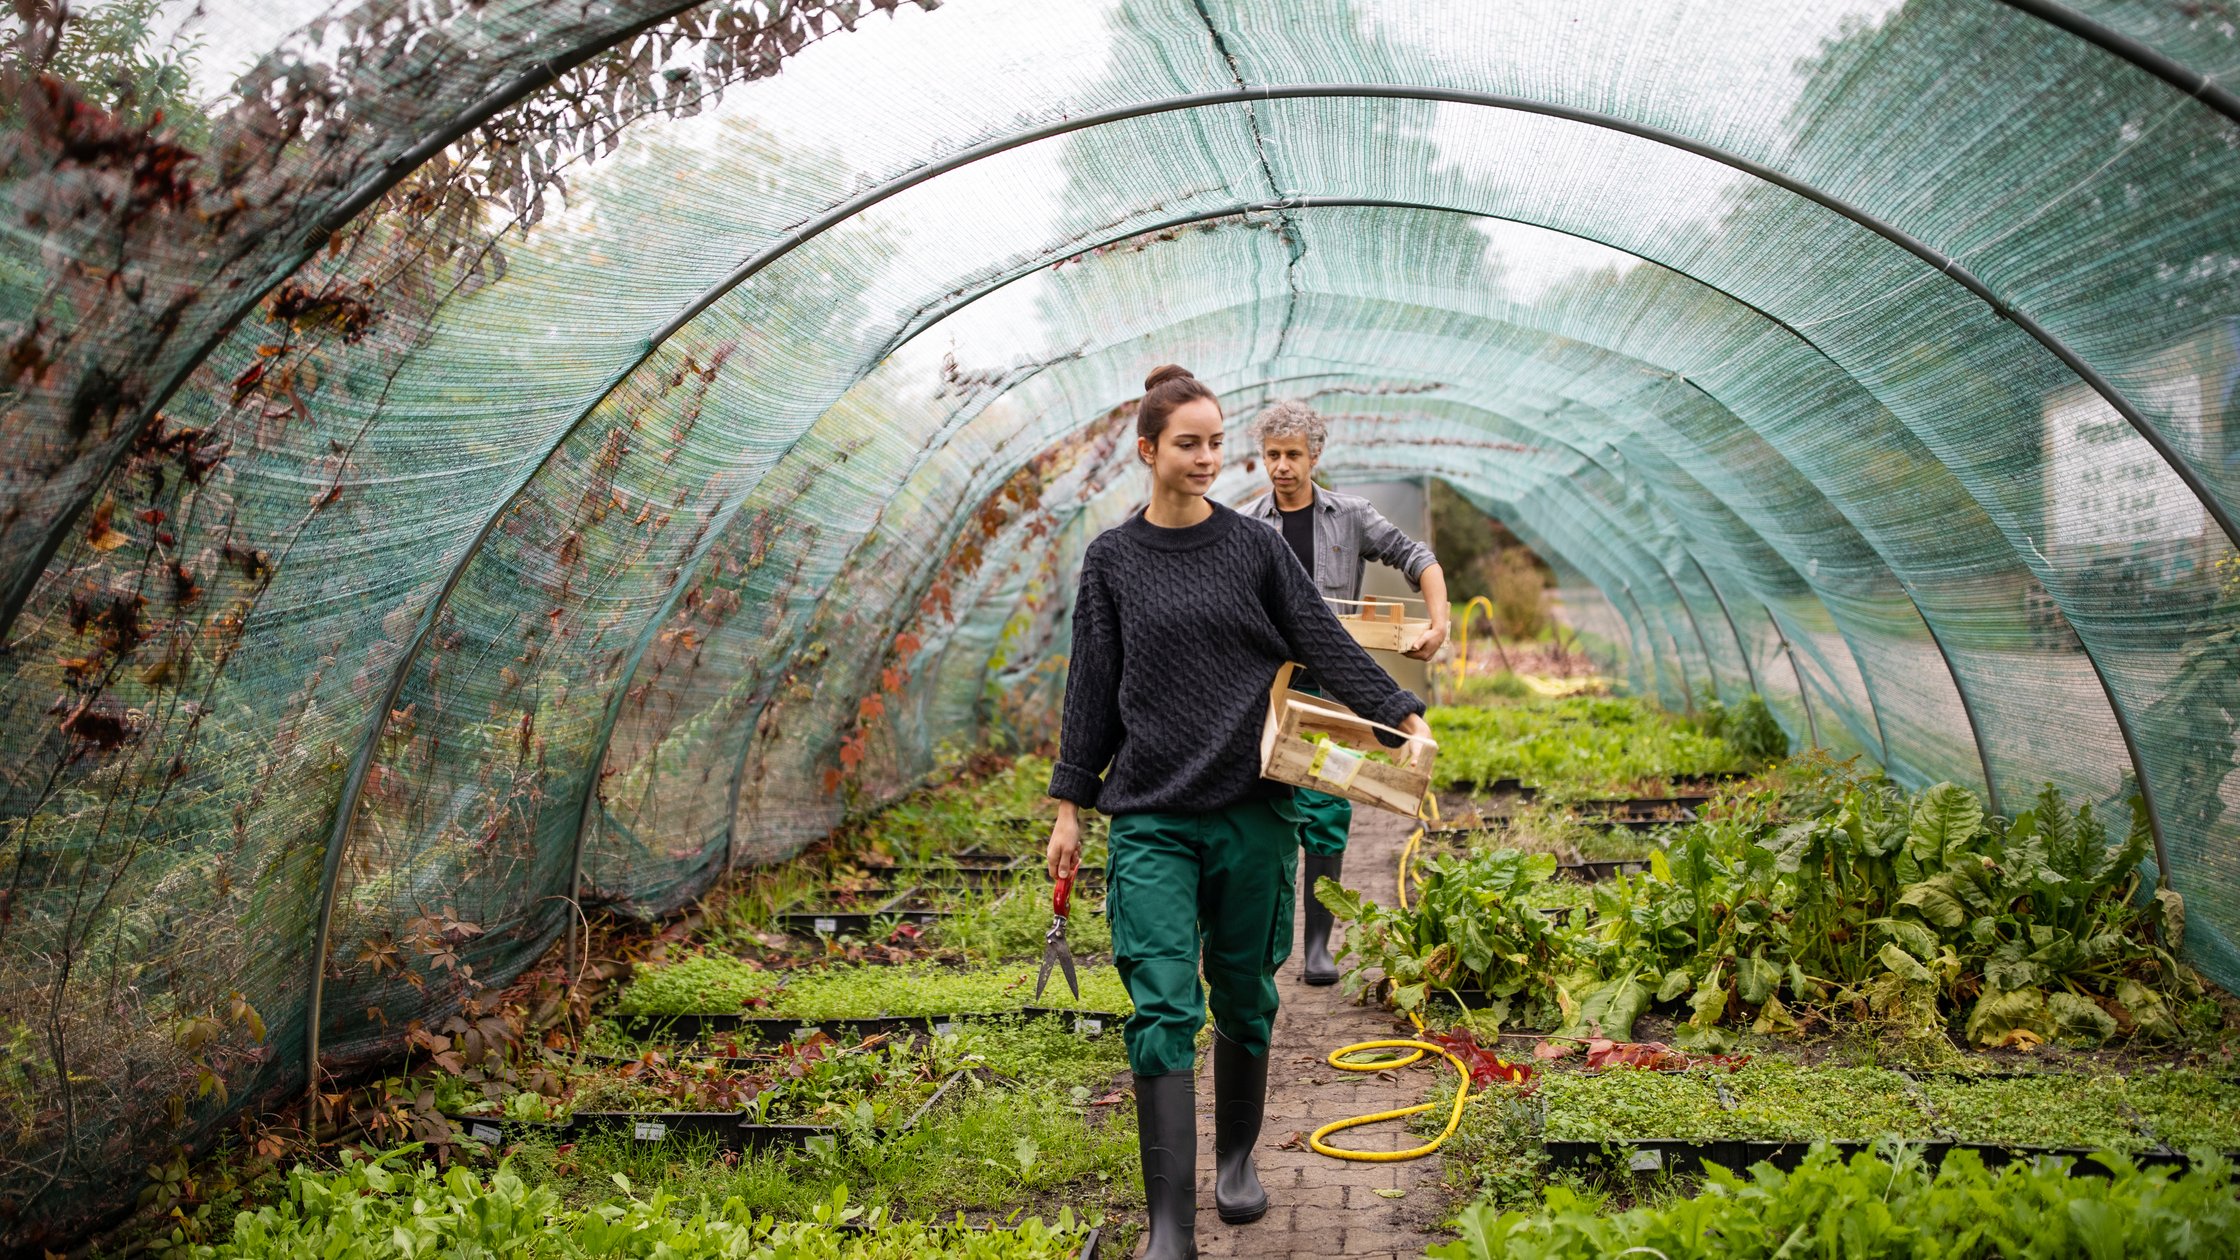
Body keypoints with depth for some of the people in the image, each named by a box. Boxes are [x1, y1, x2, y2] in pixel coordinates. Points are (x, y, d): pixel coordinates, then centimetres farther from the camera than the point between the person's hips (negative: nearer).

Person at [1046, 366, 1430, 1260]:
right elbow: (1092, 688, 7)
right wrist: (1070, 807, 6)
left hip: (1251, 812, 1)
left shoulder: (1253, 548, 4)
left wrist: (1404, 717, -9)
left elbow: (1328, 646, 4)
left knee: (1244, 997, 12)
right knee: (1163, 1010, -9)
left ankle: (1237, 1160, 35)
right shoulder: (1112, 560, 4)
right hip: (1150, 818, -1)